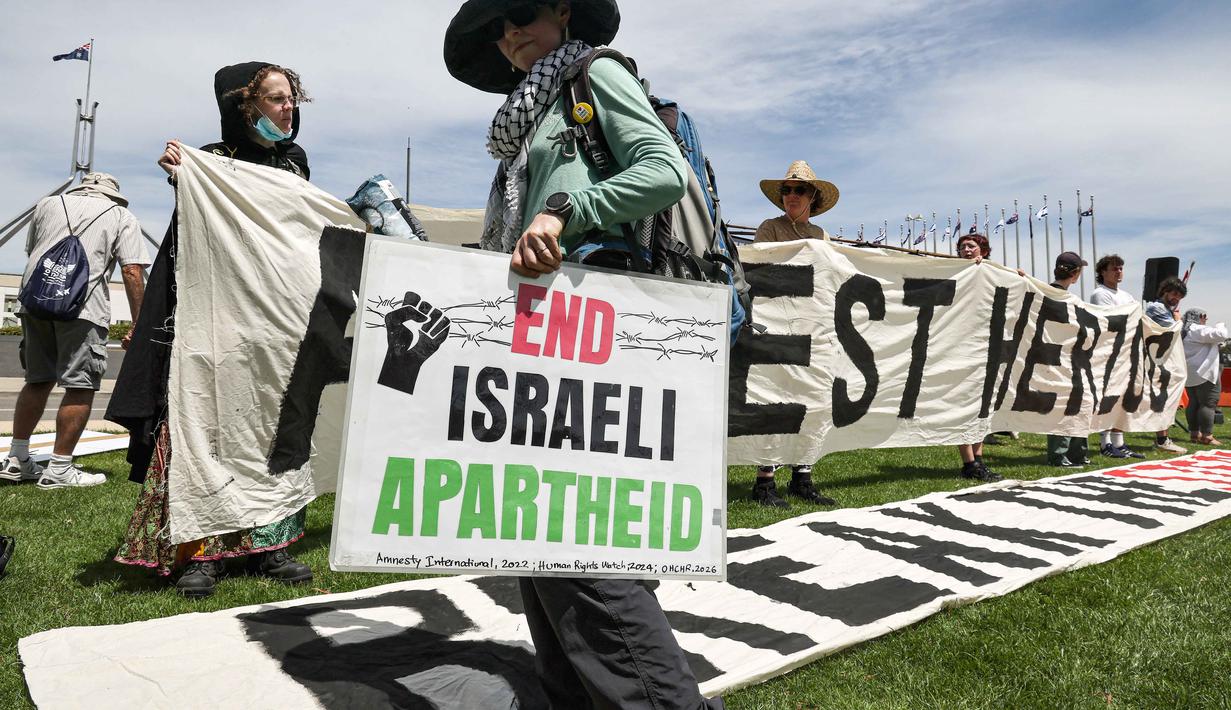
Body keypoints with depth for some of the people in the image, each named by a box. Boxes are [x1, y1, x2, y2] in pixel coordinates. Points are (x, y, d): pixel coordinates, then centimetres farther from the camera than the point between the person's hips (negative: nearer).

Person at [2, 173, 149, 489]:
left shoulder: (48, 204, 25)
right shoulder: (121, 216, 11)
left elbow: (30, 252, 31)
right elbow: (133, 272, 0)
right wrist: (138, 325, 0)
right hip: (83, 306, -6)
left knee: (38, 379, 17)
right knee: (81, 385, -2)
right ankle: (59, 469, -2)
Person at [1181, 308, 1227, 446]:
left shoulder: (1184, 333, 19)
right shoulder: (1198, 330, -11)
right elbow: (1220, 335, -15)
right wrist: (1221, 326, 3)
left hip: (1189, 374, 10)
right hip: (1203, 372, -10)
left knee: (1194, 403, 12)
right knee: (1209, 403, -8)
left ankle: (1194, 433, 14)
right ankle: (1206, 435, -10)